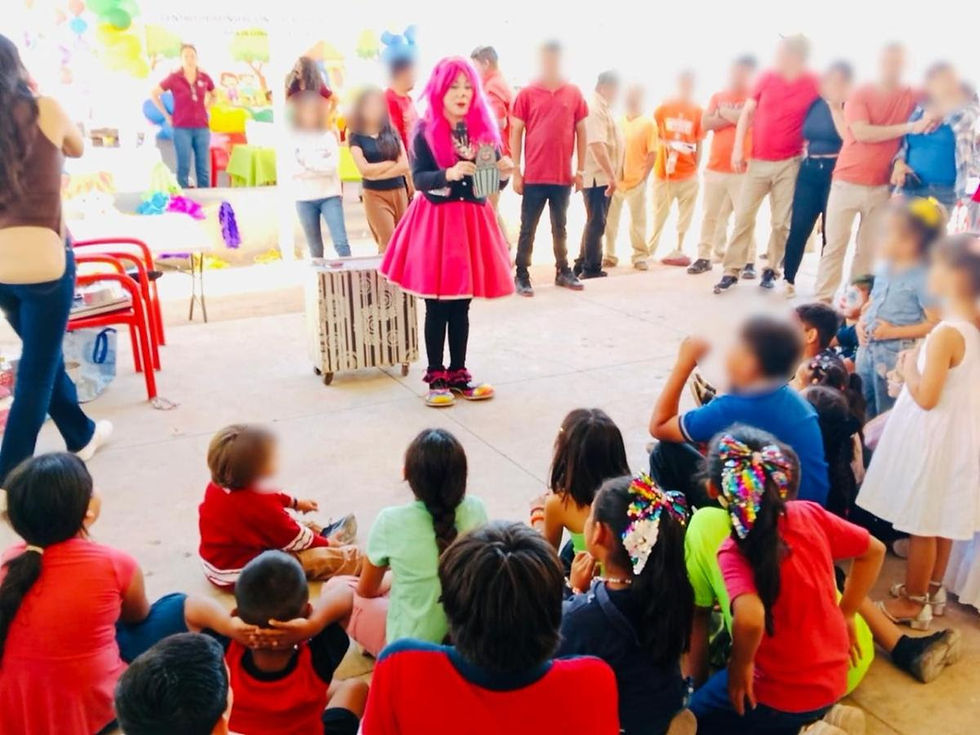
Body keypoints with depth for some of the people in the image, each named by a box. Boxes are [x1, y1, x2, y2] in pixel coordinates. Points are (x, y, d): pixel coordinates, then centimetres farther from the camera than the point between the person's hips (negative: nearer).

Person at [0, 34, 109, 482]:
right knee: (36, 372, 4)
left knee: (43, 356, 24)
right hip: (42, 258, -5)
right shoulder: (44, 110, -5)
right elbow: (77, 148, 14)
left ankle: (81, 436, 42)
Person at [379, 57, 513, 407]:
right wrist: (449, 173, -32)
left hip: (472, 221, 4)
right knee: (437, 306, 3)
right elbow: (418, 178, -15)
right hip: (435, 220, -3)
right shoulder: (425, 131, -5)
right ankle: (436, 377, 13)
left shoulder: (483, 129, 6)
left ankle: (458, 372, 22)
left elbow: (493, 181, 7)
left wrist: (504, 173, -14)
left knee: (461, 305, 11)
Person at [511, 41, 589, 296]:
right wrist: (516, 172, -5)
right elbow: (516, 133, -1)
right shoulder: (526, 94, -1)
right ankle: (522, 276, 9)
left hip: (564, 175, 2)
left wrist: (580, 169, 5)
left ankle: (563, 272, 25)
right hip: (534, 175, -2)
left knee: (560, 227, 15)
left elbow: (581, 131, 8)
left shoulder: (574, 93, 5)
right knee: (528, 229, 3)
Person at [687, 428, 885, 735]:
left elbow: (750, 619, -43)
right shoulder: (810, 514, -11)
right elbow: (874, 551, 3)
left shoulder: (734, 552, -27)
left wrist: (740, 665, -23)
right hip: (832, 678, 7)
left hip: (782, 695, -7)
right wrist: (846, 615, 11)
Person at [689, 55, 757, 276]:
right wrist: (734, 117, -8)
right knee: (710, 215, 8)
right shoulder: (717, 97, 13)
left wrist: (724, 113, -7)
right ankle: (704, 257, 16)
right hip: (715, 167, 4)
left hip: (743, 169, -4)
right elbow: (705, 124, 1)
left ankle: (749, 262, 0)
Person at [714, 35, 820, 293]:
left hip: (789, 163, -2)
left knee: (781, 222, 3)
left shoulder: (813, 85, -4)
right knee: (743, 217, 1)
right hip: (757, 161, 2)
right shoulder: (767, 77, 2)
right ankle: (732, 271, 6)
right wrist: (737, 148, -2)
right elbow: (747, 112, 6)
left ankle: (771, 269, 17)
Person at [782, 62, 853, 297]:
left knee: (830, 231, 0)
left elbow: (848, 136, -18)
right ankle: (789, 279, 7)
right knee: (798, 227, -1)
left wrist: (836, 106, -14)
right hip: (809, 170, 4)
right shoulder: (816, 103, 12)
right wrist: (804, 151, 12)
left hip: (834, 172, -4)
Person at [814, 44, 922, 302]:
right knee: (835, 245, 0)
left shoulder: (912, 96, 5)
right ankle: (822, 300, 4)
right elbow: (863, 133, -14)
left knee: (868, 250, 4)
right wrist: (910, 127, -19)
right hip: (848, 181, -3)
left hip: (881, 188, 3)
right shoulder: (859, 94, -3)